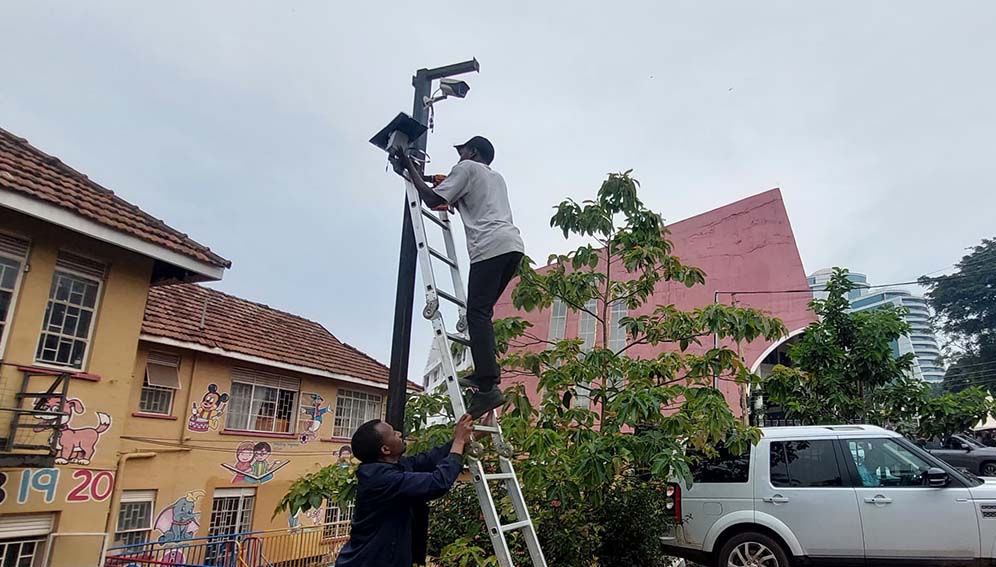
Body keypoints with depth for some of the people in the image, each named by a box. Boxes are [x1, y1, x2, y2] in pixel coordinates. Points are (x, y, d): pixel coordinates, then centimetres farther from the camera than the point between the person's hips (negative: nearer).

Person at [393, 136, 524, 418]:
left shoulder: (467, 168, 12)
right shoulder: (497, 177, 36)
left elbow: (432, 199, 6)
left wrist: (410, 168, 17)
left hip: (491, 246, -8)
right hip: (513, 245, 9)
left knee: (477, 313, -13)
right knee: (482, 311, 15)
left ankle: (487, 386, -23)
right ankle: (487, 373, 8)